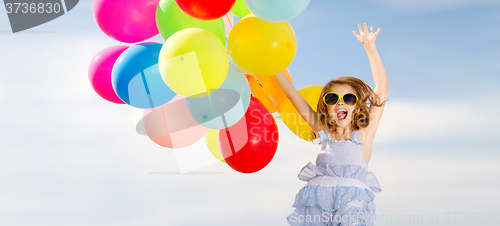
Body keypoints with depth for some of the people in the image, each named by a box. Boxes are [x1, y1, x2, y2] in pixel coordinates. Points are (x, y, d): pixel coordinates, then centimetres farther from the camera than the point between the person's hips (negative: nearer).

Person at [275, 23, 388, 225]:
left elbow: (381, 86, 13)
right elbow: (293, 95, 23)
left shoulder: (364, 134, 15)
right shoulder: (323, 132, 21)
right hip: (317, 199, 2)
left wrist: (369, 46, 14)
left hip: (353, 198, -2)